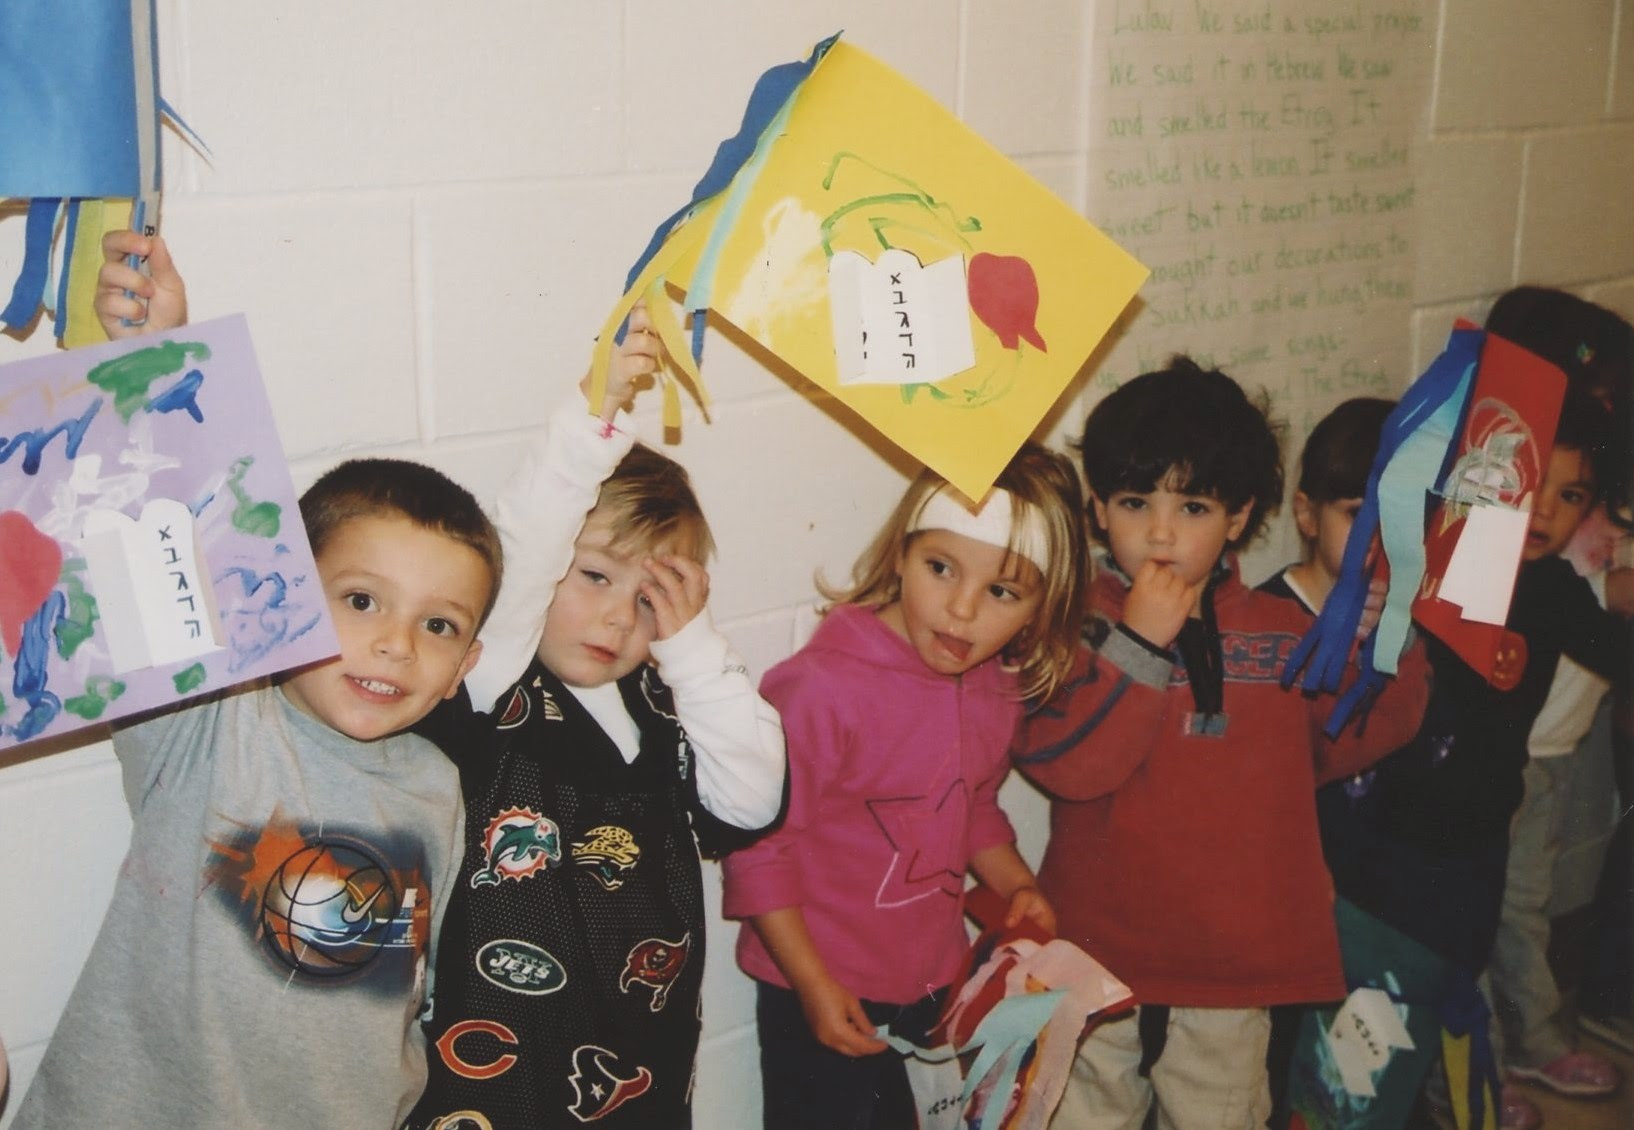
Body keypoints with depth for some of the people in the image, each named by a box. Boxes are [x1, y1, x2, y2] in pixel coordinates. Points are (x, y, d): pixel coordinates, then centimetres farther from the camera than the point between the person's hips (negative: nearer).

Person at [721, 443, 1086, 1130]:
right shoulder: (823, 686, -25)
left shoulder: (997, 688, -2)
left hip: (934, 989, 7)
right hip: (823, 1001, -6)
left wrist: (1015, 883, 1)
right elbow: (759, 844, -20)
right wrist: (813, 985, -18)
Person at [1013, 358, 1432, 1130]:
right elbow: (1061, 762, -23)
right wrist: (1139, 641, -27)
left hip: (1235, 963, 3)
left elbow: (1341, 745, 7)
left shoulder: (1285, 634, 2)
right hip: (1099, 951, -2)